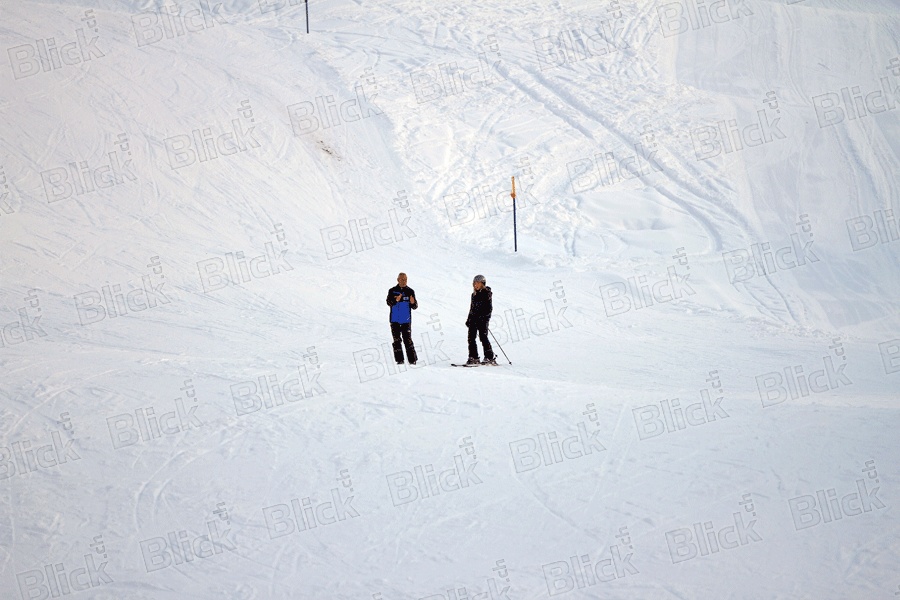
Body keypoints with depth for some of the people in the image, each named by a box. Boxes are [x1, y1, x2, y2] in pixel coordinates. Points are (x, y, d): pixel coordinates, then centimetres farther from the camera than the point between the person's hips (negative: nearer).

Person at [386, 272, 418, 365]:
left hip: (406, 320, -1)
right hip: (395, 320, 1)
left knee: (407, 340, -6)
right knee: (396, 340, 1)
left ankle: (412, 359, -3)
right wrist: (396, 300, -32)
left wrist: (413, 303, -20)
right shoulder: (392, 291, 2)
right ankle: (399, 359, 5)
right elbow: (389, 302, -13)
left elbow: (415, 307, 3)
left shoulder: (410, 291, 3)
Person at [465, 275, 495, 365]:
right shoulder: (474, 294, 17)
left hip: (483, 318, -7)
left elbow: (489, 308, -10)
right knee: (471, 337, 0)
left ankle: (490, 358, -6)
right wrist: (469, 319, 20)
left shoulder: (487, 293, -4)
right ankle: (473, 358, 4)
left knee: (483, 337, -11)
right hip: (474, 318, 7)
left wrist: (485, 316, -21)